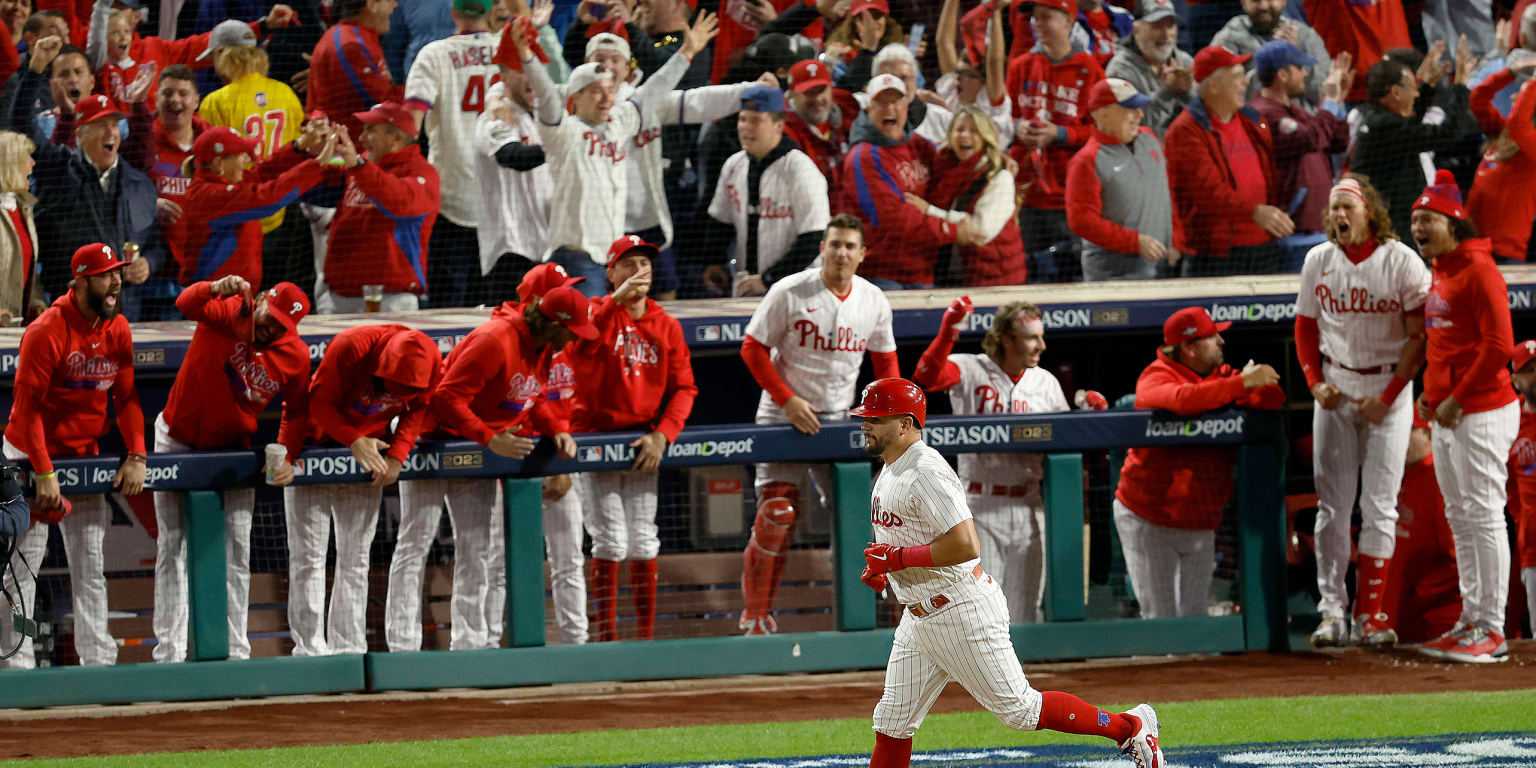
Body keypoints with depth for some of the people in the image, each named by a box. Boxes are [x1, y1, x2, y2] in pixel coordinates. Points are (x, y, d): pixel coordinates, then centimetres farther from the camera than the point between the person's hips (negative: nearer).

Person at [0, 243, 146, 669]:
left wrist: (136, 456, -5)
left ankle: (98, 660, 11)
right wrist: (44, 473, -23)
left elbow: (126, 397, 7)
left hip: (85, 455, 7)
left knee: (91, 566, 8)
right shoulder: (47, 331, -20)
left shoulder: (118, 330, 1)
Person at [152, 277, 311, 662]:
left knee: (236, 550, 2)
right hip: (179, 441, -2)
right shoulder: (227, 313, -20)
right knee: (172, 547, 2)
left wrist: (287, 456, -12)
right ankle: (169, 652, 5)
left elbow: (297, 411, 2)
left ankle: (236, 650, 8)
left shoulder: (295, 355, -11)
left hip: (232, 448, 2)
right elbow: (186, 304, -41)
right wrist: (216, 288, -62)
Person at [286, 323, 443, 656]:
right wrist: (354, 441, -32)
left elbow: (417, 410, -3)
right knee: (308, 554, -5)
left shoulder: (430, 361, -17)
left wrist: (397, 454, -18)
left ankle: (349, 648, 7)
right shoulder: (351, 347, -29)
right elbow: (320, 402, -21)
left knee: (355, 559, 4)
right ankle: (309, 648, -3)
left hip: (370, 449, 4)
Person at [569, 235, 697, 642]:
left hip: (644, 443, 3)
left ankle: (646, 635, 10)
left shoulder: (666, 326, 9)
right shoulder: (598, 313, -1)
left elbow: (684, 388, 4)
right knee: (610, 543, -8)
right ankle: (605, 635, -2)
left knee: (643, 543, 4)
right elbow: (579, 346, -24)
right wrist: (617, 300, -32)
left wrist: (662, 434, -11)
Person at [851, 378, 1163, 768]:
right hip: (919, 616, 10)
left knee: (1019, 710, -2)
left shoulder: (925, 472, -21)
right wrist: (884, 569, 9)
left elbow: (965, 545, -29)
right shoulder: (890, 470, 11)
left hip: (963, 611, -10)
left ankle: (1130, 727, 12)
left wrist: (897, 558, -22)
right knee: (892, 722, 7)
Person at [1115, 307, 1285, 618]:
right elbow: (1184, 399, -33)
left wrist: (1252, 382, -19)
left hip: (1201, 522, 6)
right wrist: (1242, 383, -33)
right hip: (1148, 519, -6)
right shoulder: (1155, 378, -11)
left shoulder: (1222, 376, 9)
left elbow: (1274, 401, 1)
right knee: (1160, 619, -7)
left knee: (1195, 616, 7)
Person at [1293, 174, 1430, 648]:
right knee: (1332, 505, 0)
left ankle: (1369, 614, 0)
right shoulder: (1319, 261, 4)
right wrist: (1315, 383, -1)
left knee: (1379, 506, -4)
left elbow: (1421, 336, -7)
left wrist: (1388, 396, -12)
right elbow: (1306, 328, 13)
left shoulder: (1402, 262, -7)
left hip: (1390, 391, -3)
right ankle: (1332, 612, 2)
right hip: (1336, 391, 3)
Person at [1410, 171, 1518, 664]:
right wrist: (1431, 395, 12)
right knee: (1460, 518, 13)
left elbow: (1498, 346, -19)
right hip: (1445, 415, 10)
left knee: (1483, 516, -9)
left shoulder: (1479, 271, -13)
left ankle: (1492, 632, -8)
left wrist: (1457, 399, -17)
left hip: (1481, 412, -10)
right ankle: (1471, 620, 21)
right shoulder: (1438, 274, 16)